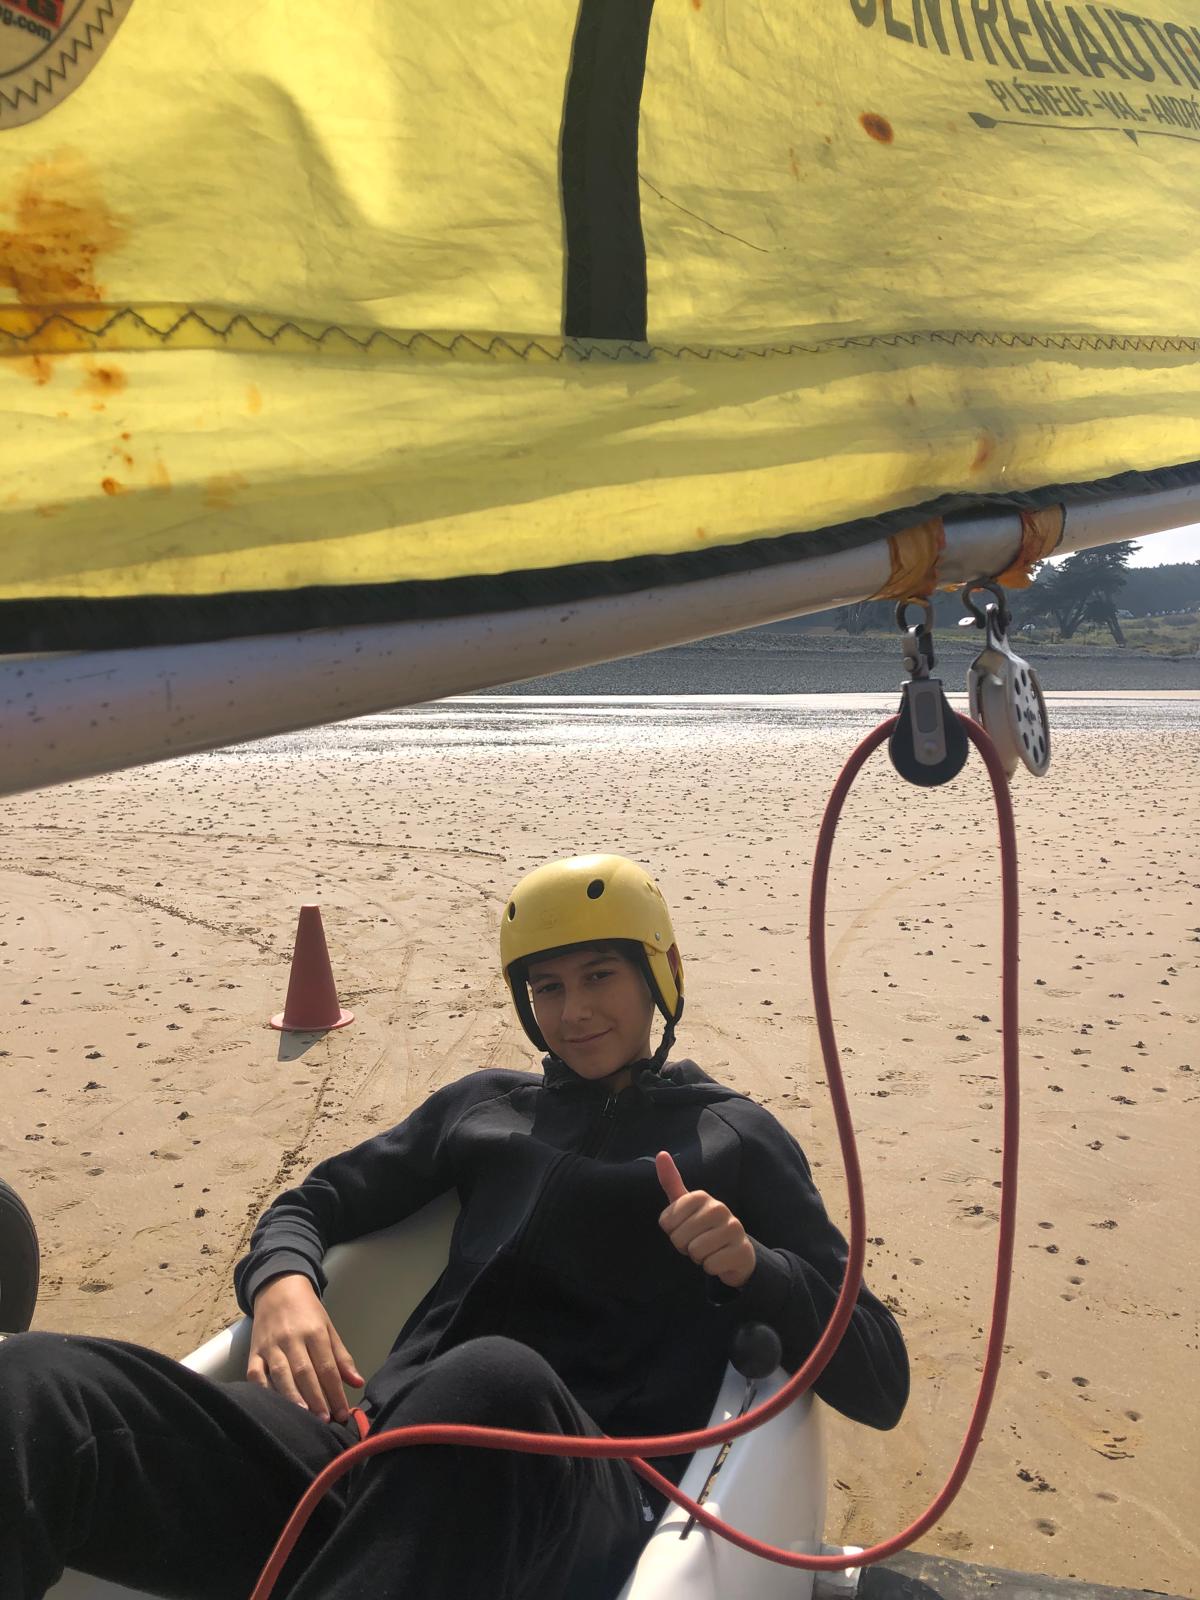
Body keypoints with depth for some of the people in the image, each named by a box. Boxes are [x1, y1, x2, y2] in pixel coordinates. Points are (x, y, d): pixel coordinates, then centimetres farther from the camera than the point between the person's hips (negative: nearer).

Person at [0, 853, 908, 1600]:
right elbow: (320, 1202, 28)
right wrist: (283, 1280, 3)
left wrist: (752, 1266, -6)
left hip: (586, 1496, -3)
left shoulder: (733, 1138, 17)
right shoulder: (483, 1103, 27)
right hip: (386, 1443, 4)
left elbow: (882, 1387, 14)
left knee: (494, 1379, -43)